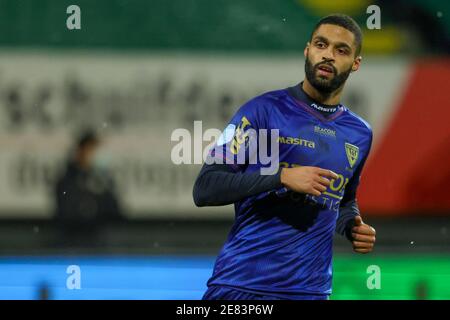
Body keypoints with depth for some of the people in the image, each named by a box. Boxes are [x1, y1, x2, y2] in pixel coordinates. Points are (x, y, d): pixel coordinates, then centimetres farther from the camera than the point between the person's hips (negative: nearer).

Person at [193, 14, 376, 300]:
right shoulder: (265, 110, -4)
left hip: (311, 289, 4)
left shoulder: (361, 134, 11)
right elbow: (205, 189, -9)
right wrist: (283, 177, -19)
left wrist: (353, 228, 6)